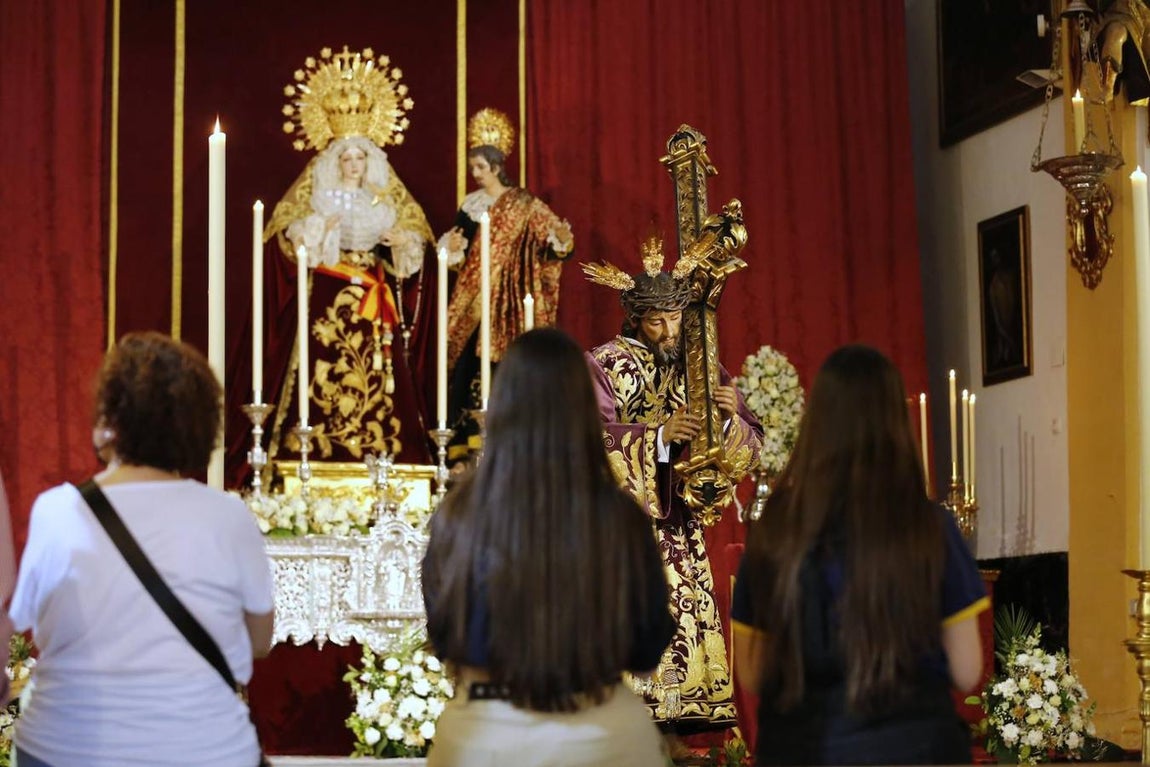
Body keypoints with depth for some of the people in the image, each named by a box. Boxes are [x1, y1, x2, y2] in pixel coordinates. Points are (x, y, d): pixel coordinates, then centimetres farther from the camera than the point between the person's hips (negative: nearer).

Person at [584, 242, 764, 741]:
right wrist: (660, 433, -21)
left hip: (680, 521, 5)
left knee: (688, 613, -1)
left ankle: (675, 727, 3)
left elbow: (751, 442, 9)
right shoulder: (605, 364, 1)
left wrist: (731, 416, -13)